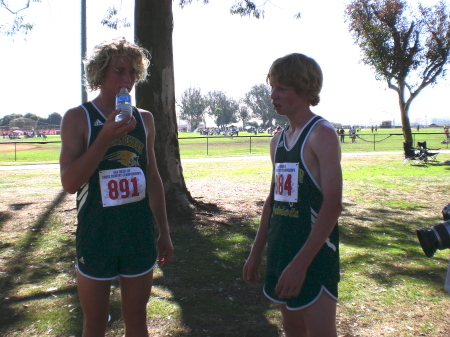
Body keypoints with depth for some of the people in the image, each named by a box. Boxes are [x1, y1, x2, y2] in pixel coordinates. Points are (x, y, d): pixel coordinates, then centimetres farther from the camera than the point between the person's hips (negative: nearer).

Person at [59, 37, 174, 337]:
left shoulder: (144, 119, 5)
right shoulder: (78, 118, -6)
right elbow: (70, 182, -15)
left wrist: (164, 233, 11)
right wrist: (106, 138, -24)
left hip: (140, 237, 3)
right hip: (96, 238, -3)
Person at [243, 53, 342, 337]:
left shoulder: (322, 134, -12)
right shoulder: (278, 140, 10)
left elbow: (333, 205, -19)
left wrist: (301, 263, -23)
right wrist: (256, 252, 15)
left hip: (313, 257, -7)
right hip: (280, 254, 7)